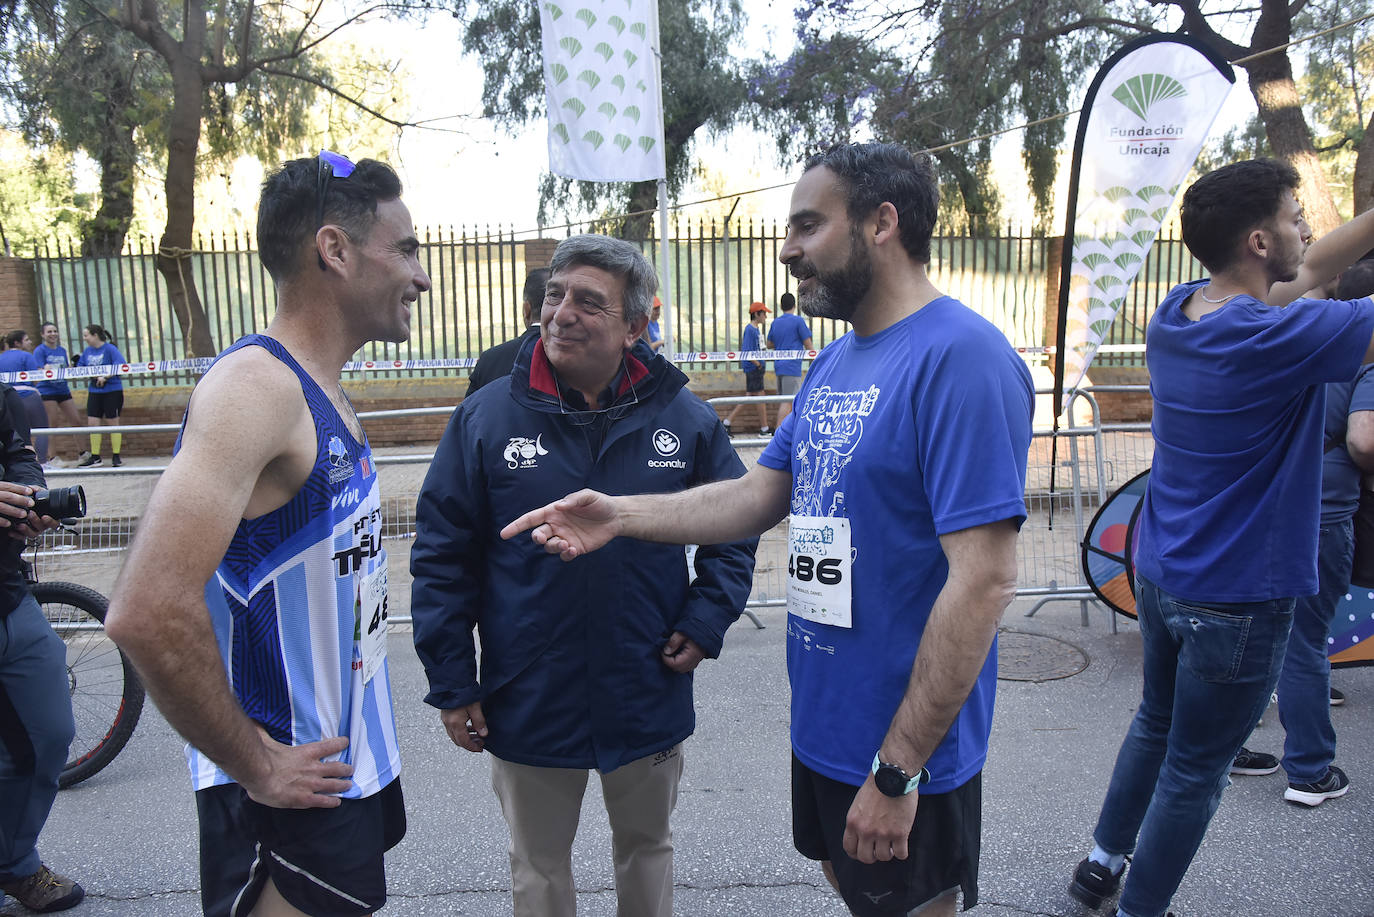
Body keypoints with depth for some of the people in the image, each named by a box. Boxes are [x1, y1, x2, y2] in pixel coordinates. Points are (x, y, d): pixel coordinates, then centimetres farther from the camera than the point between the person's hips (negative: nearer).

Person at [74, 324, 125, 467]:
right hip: (94, 392, 6)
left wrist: (105, 377, -25)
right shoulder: (87, 351, 10)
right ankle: (95, 457, 11)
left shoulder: (110, 349, -10)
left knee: (112, 423, 2)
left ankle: (116, 456, 11)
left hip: (112, 391, -6)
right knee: (92, 423, 3)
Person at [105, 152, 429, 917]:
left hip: (355, 762, 9)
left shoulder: (324, 396, 8)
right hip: (292, 794, -9)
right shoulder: (256, 386, -22)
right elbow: (149, 614, -31)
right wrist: (256, 765, -19)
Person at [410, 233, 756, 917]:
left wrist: (707, 618, -6)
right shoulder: (486, 417, -10)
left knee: (648, 848, 25)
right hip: (527, 704, -1)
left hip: (649, 699, 1)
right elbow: (441, 556, -5)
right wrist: (451, 685, -5)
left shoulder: (684, 418, -6)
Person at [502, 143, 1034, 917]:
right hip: (824, 721, 8)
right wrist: (622, 515, -6)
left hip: (906, 745, -8)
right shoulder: (836, 362, 7)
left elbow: (983, 581, -27)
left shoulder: (961, 356, -23)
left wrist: (899, 770, -24)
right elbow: (759, 496, 7)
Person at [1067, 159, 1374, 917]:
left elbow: (1307, 272, 12)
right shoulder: (1276, 341, -25)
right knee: (1195, 771, 9)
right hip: (1235, 599, -8)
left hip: (1159, 574, 8)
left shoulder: (1177, 311, -2)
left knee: (1157, 722, 27)